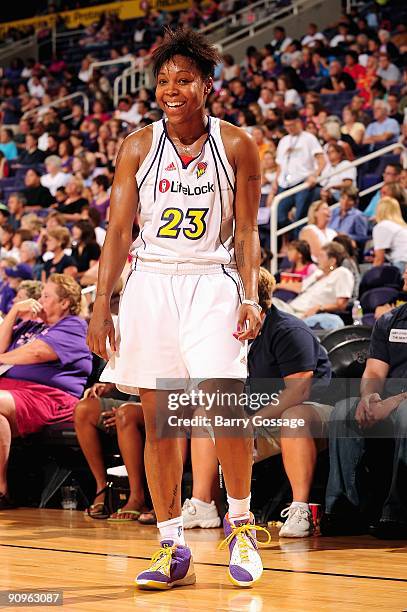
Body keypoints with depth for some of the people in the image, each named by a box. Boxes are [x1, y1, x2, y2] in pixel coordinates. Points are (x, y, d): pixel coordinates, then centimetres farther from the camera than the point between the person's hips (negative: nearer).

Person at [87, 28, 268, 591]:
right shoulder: (138, 147, 3)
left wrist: (250, 296, -9)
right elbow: (119, 231, 5)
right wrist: (101, 304, -2)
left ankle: (240, 522, 5)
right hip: (151, 282, 2)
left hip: (212, 281, -2)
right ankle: (173, 549, 10)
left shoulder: (236, 146, 0)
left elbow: (246, 232, 4)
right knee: (158, 419, 1)